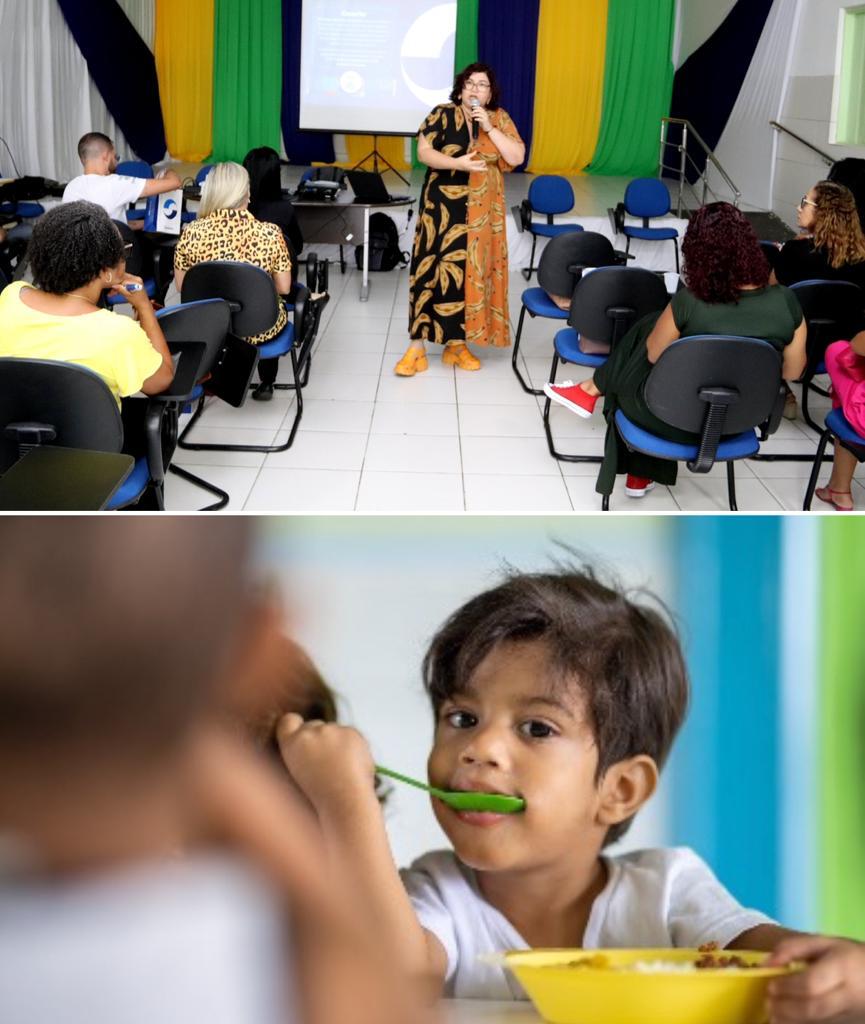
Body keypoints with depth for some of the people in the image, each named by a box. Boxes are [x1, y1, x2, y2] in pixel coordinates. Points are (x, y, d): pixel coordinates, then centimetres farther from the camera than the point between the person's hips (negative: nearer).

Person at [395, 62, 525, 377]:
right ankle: (418, 347, -3)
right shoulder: (443, 114, -3)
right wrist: (457, 163, -23)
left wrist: (489, 127, -13)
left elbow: (517, 157, -5)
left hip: (482, 213, 3)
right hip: (443, 207, -3)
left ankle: (456, 343, 15)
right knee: (432, 270, -5)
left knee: (470, 271, 5)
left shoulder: (500, 119, 5)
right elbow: (423, 151, -9)